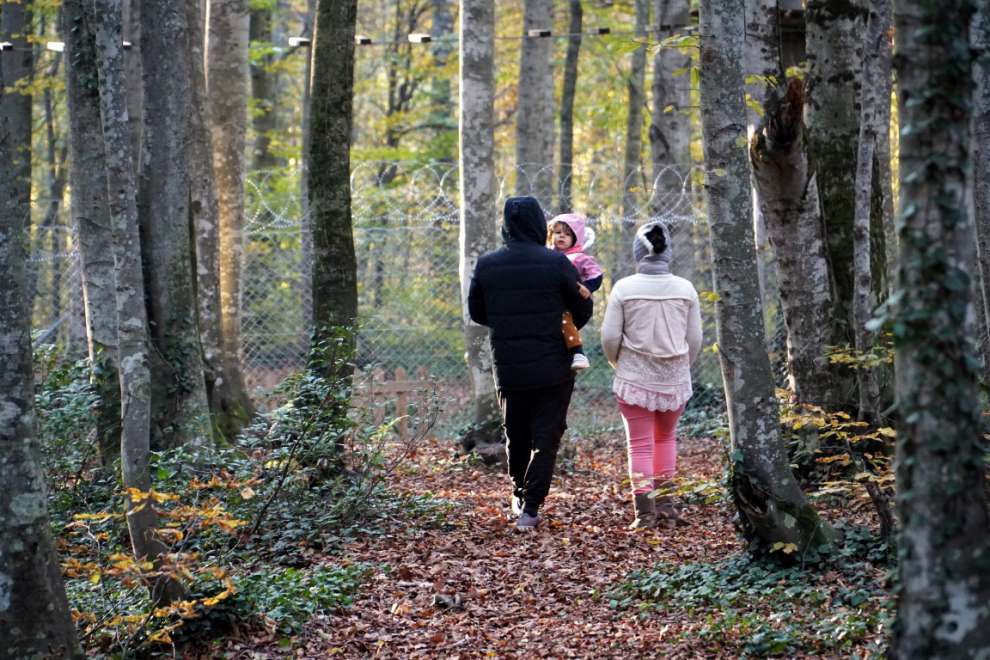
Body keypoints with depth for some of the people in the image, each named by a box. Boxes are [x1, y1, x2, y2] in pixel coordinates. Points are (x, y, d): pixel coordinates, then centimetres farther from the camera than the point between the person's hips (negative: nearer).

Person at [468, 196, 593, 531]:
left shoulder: (486, 265, -3)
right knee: (546, 438, 4)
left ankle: (519, 496, 34)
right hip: (553, 368, -3)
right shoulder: (557, 264, -11)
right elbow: (583, 309, -2)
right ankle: (530, 508, -3)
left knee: (516, 436, 20)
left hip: (508, 368, 3)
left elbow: (476, 312, 9)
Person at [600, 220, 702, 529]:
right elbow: (694, 340, 0)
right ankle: (664, 503, 21)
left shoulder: (624, 288, -10)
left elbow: (609, 336, -8)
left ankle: (645, 511, 4)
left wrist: (618, 363, 12)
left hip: (635, 377, -2)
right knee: (666, 437, 22)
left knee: (640, 444, 7)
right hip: (675, 379, 2)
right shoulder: (685, 289, -5)